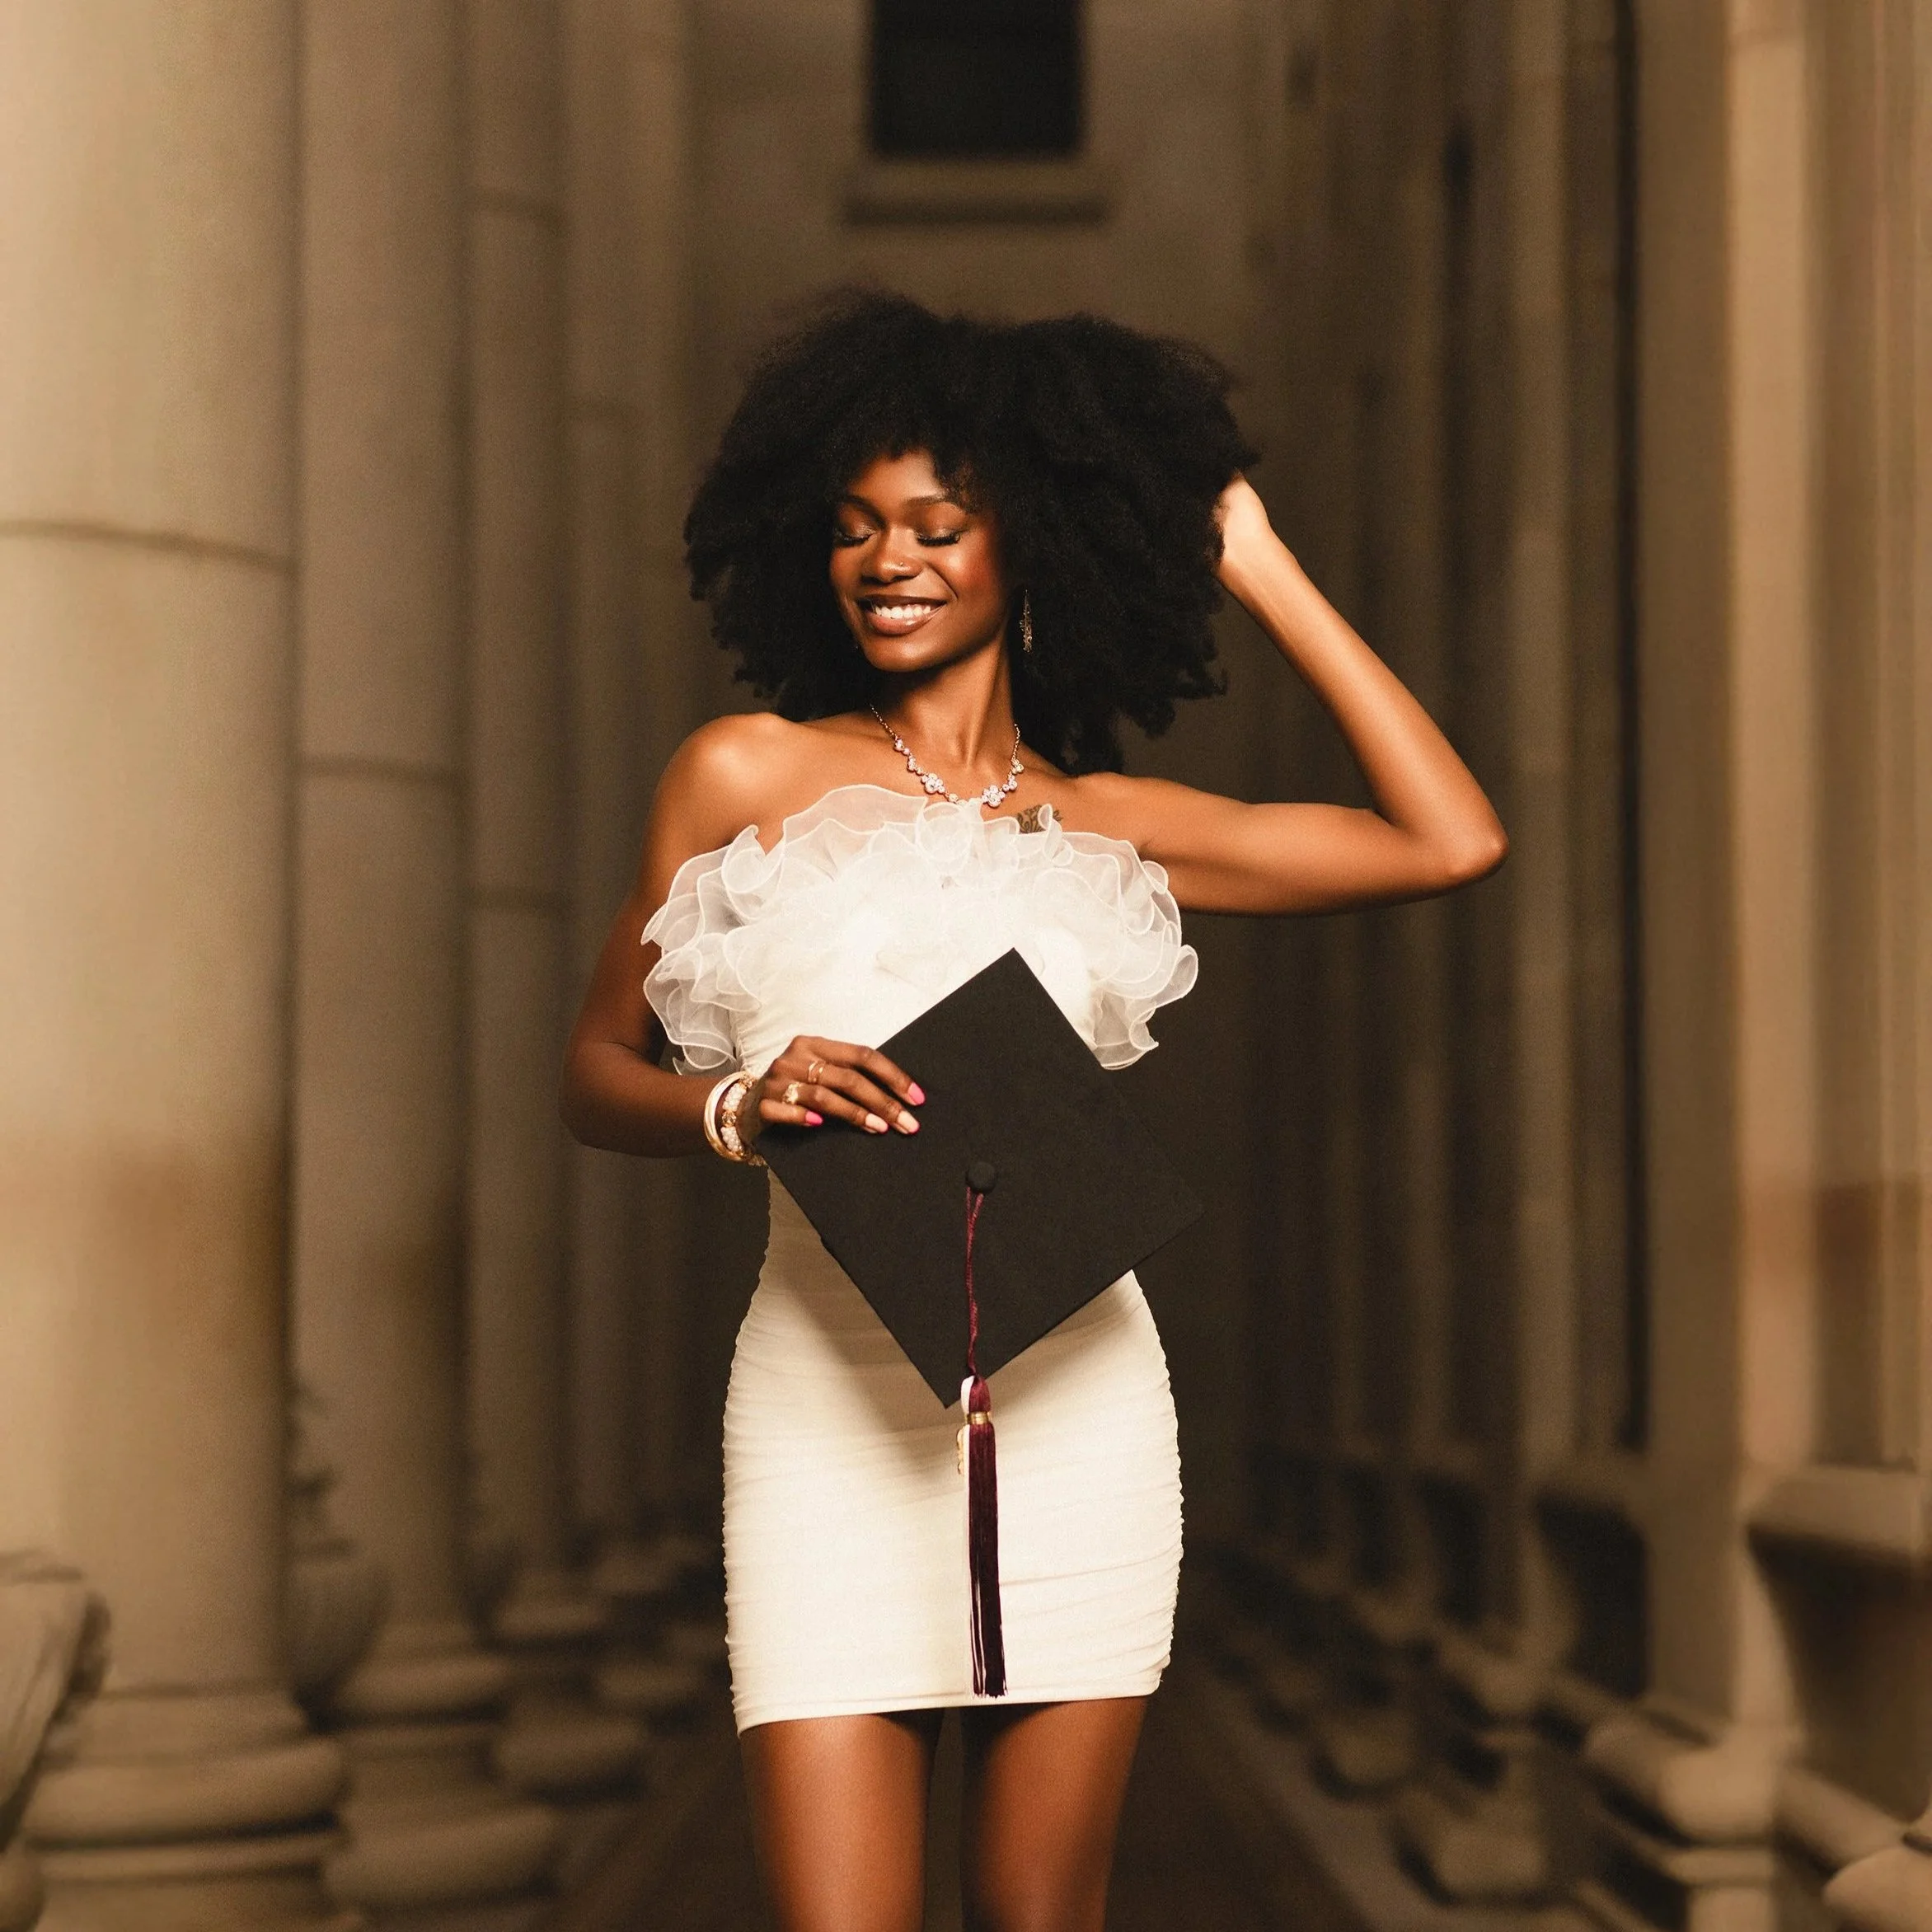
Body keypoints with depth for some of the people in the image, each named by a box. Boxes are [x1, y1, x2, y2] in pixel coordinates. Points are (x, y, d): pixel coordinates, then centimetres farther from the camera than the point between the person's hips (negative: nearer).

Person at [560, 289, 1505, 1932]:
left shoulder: (1104, 825, 10)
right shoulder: (749, 778, 6)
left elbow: (1452, 842, 5)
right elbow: (598, 1075, 11)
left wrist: (1258, 568, 10)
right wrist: (740, 1103, -12)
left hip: (1073, 1410, 2)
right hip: (835, 1410, -2)